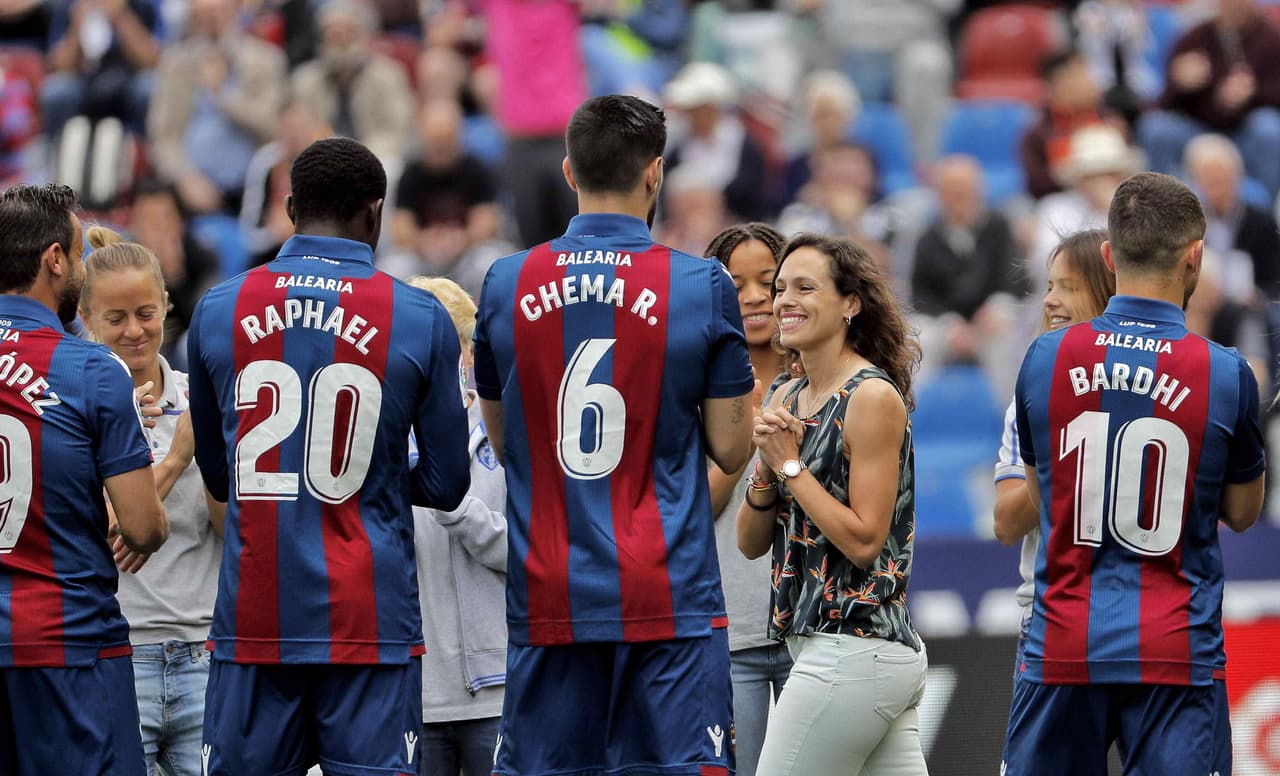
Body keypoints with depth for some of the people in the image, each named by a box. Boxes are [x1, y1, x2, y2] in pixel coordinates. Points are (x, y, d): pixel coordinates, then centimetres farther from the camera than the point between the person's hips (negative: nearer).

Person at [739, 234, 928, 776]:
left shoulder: (874, 397, -11)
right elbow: (751, 543, 13)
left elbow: (864, 541, -16)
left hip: (851, 647, -9)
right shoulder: (786, 399, 13)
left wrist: (790, 464, -12)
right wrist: (767, 468, -4)